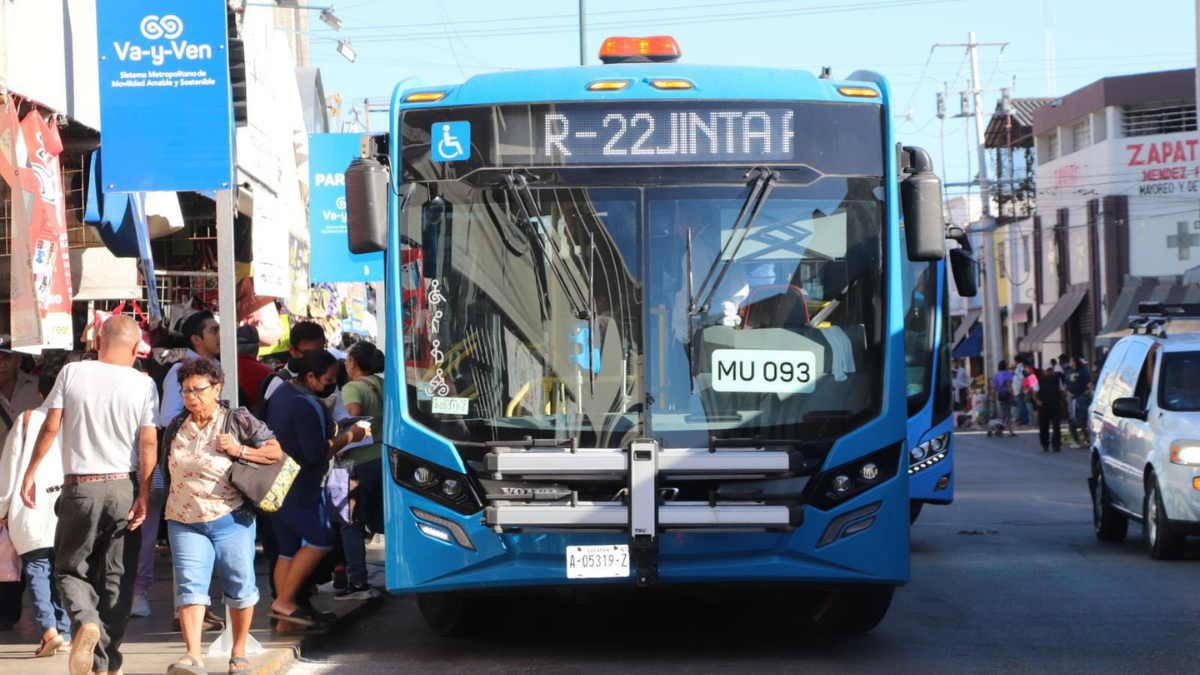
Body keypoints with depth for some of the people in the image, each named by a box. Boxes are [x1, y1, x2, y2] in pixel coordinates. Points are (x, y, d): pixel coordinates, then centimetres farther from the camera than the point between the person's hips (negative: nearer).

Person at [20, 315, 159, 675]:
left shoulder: (72, 373, -3)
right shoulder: (143, 385, -3)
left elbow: (50, 427, -3)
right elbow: (149, 444, -6)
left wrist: (30, 473, 6)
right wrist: (144, 496, -3)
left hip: (79, 487, -1)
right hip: (122, 488, 1)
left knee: (70, 568, 13)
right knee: (117, 578, 9)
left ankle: (85, 621, -17)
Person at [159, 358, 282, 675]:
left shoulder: (238, 421, -2)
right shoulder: (176, 427, 11)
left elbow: (276, 451, -1)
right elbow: (165, 468, 23)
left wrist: (240, 450, -14)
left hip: (231, 519, -2)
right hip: (185, 522, 2)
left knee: (240, 584, 3)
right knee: (189, 585, -13)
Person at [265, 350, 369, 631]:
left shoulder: (283, 391, 10)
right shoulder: (306, 406, -22)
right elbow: (316, 453, -24)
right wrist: (348, 437, -13)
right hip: (297, 489, -10)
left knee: (287, 549, 11)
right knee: (321, 539, -2)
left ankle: (285, 618, 12)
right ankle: (285, 601, -5)